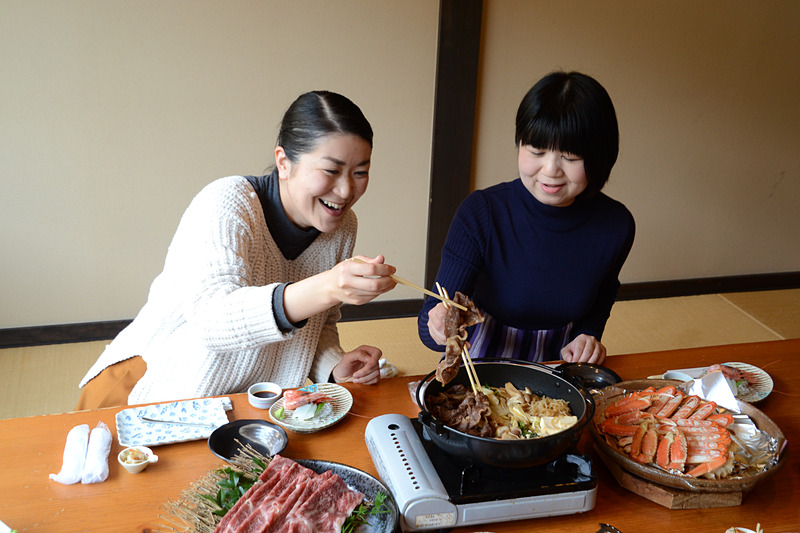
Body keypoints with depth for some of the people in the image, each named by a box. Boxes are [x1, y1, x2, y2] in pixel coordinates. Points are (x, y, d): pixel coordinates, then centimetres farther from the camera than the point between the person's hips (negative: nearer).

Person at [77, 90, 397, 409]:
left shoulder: (342, 227, -3)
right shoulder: (225, 206, -21)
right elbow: (213, 318, -37)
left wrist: (335, 366, -12)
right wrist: (324, 290, -51)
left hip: (249, 404, 6)